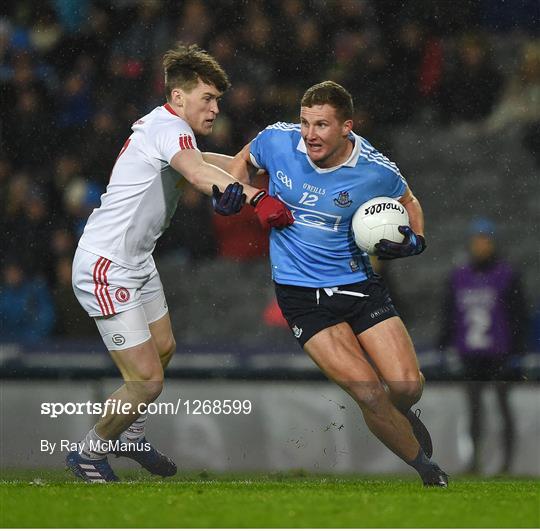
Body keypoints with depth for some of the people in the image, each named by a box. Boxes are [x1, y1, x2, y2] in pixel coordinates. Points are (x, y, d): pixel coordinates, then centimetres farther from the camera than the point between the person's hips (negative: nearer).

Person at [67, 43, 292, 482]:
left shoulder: (161, 126, 12)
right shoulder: (168, 126, -20)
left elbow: (202, 162, 34)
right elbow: (196, 171, -42)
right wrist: (256, 197, -55)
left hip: (138, 263, 11)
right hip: (106, 269, -11)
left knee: (163, 349, 26)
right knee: (147, 381, -9)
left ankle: (130, 436, 45)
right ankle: (90, 454, 13)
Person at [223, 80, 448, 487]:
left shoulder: (376, 171, -13)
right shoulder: (277, 140, -11)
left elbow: (408, 202, 9)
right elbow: (245, 160, 13)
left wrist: (413, 240, -10)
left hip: (357, 282, 1)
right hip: (301, 295, -1)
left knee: (407, 387, -10)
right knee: (370, 395, -16)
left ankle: (401, 416, 30)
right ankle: (426, 468, 8)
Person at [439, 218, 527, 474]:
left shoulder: (507, 275, -2)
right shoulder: (458, 277, 9)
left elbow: (519, 316, -1)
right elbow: (449, 316, 15)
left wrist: (516, 353, -6)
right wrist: (444, 348, 11)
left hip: (499, 354, -4)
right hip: (470, 355, 4)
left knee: (503, 405, -1)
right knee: (474, 407, 5)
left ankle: (507, 460, 3)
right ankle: (475, 459, 10)